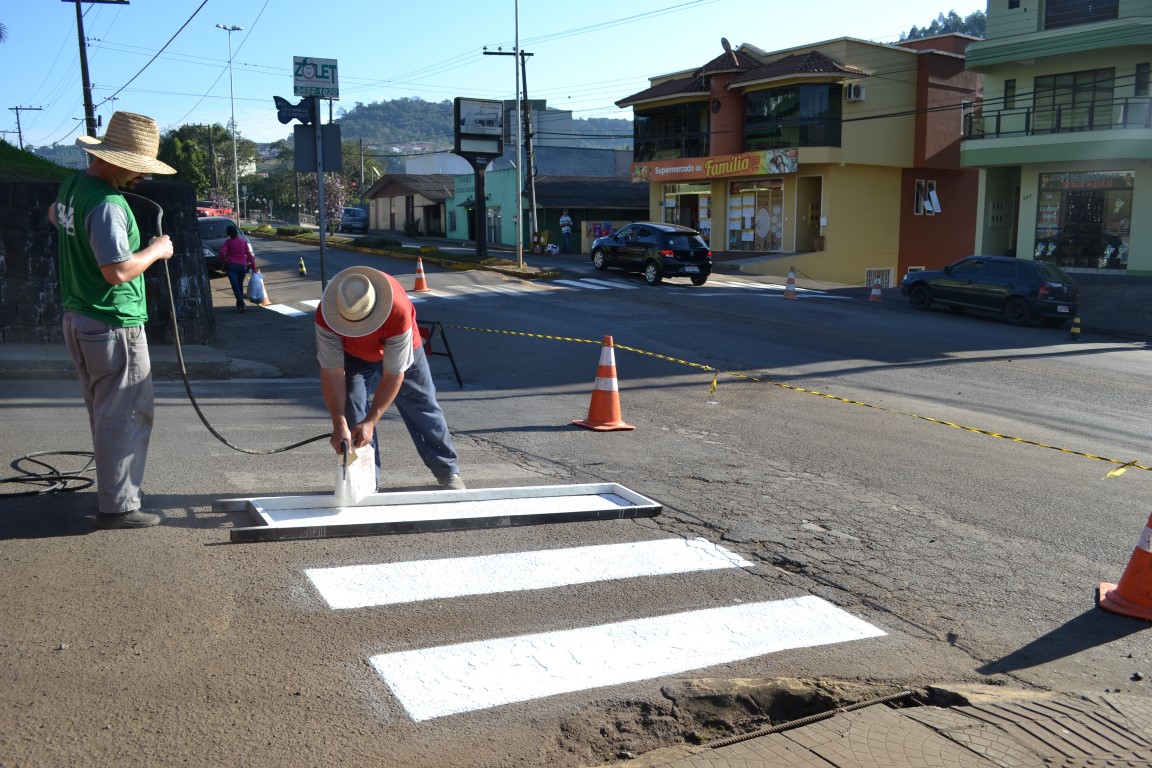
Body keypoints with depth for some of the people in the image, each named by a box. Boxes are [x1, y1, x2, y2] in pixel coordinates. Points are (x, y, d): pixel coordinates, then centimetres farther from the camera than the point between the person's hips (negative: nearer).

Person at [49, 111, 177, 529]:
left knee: (104, 412, 20)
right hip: (114, 326, -10)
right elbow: (118, 271, -27)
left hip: (77, 318, 10)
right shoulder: (108, 204, -24)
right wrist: (156, 250, -14)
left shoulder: (72, 185, 7)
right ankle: (118, 506, 5)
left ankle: (111, 490, 33)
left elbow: (54, 215, 30)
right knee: (128, 415, -1)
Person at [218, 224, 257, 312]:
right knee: (240, 285, 19)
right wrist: (254, 267, 9)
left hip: (231, 266, -3)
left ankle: (241, 304, -20)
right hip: (243, 266, 3)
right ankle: (240, 303, 24)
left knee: (235, 286, -6)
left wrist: (223, 262, 3)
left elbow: (222, 253, -13)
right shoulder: (244, 242, 7)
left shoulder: (228, 242, 0)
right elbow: (249, 255, 6)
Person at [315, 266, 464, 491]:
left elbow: (393, 375, -35)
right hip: (352, 354, 1)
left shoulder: (399, 312, -45)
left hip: (402, 348, -1)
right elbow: (332, 373, -32)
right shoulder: (325, 315, -38)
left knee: (422, 407, 5)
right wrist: (339, 424, -38)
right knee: (352, 412, -11)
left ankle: (448, 470, 19)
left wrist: (371, 421, -35)